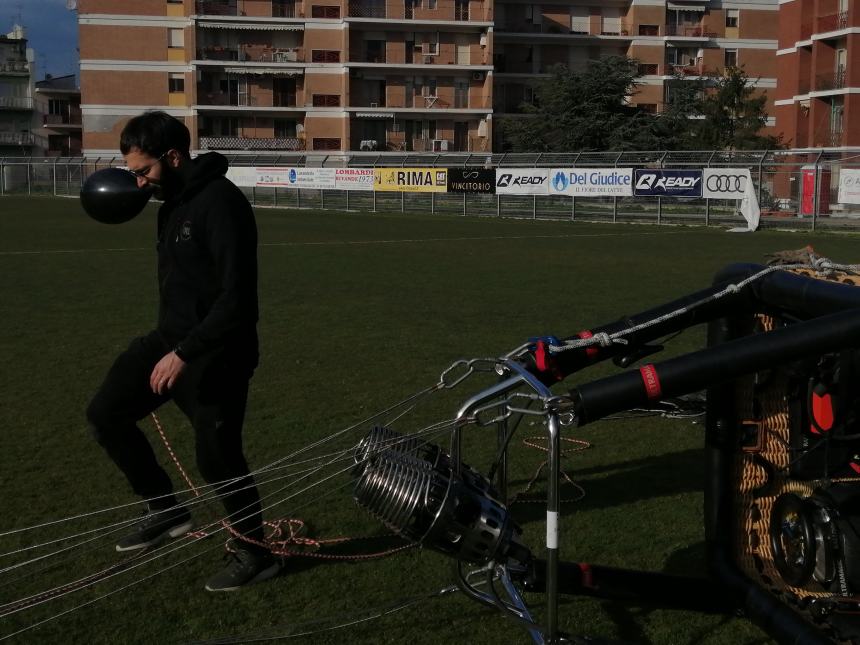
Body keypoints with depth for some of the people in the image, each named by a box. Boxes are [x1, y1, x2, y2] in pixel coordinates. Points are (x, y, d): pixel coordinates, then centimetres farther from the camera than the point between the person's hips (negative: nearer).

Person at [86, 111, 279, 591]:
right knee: (106, 413, 6)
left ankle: (256, 554, 20)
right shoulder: (173, 200, 8)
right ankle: (165, 510, 21)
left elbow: (238, 297, -27)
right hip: (171, 337, 9)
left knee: (218, 456, -2)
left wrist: (185, 353, -28)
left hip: (216, 352, -9)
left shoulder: (220, 202, -21)